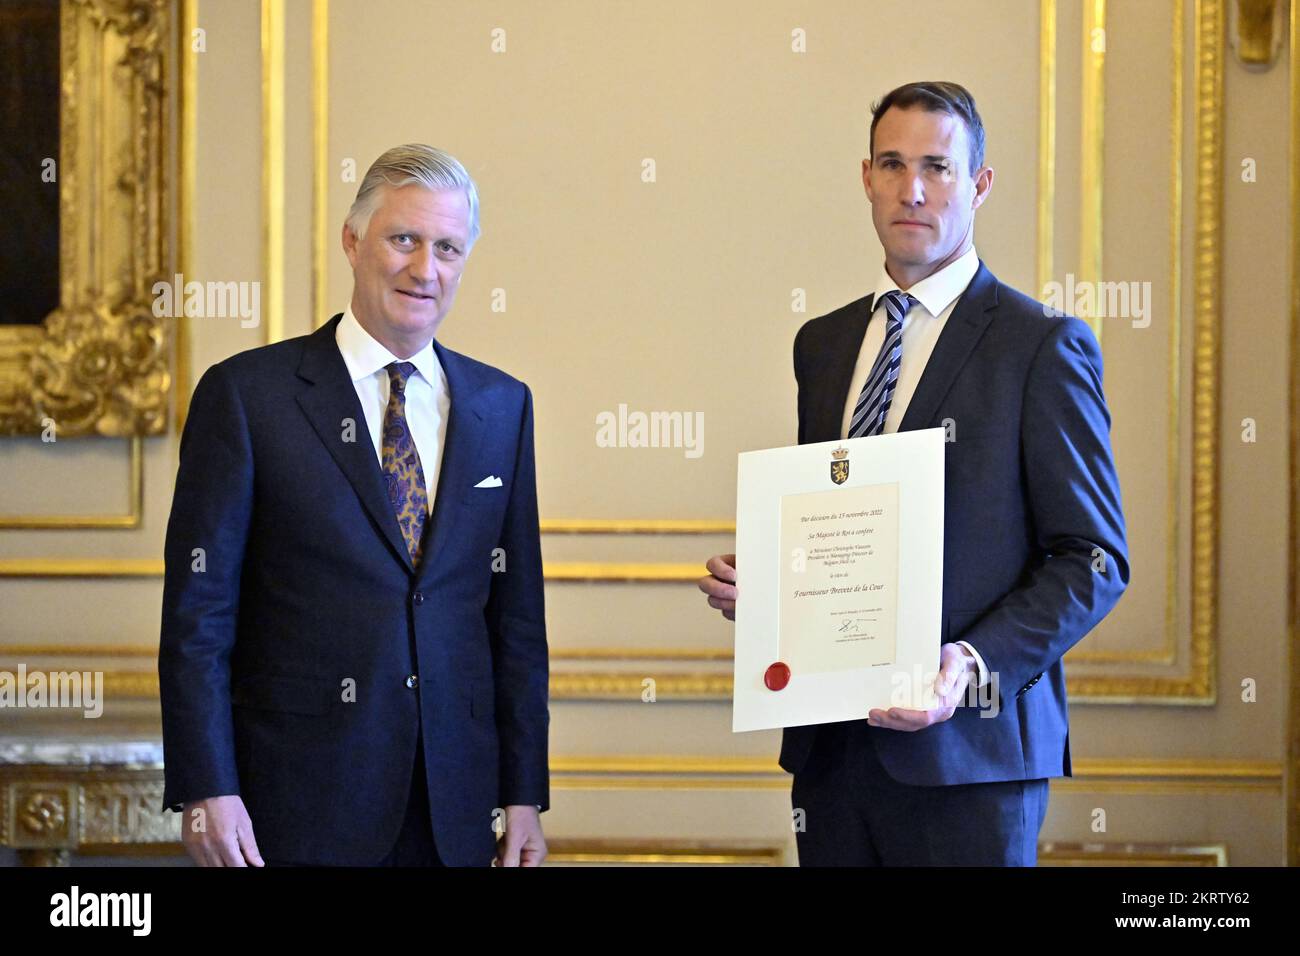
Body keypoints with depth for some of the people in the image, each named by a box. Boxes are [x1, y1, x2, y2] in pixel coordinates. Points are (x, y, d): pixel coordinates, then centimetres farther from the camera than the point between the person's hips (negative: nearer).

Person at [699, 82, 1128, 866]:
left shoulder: (1043, 346, -4)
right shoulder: (823, 344, 15)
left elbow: (1095, 559, -7)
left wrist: (976, 666, -19)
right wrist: (754, 578, 2)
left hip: (966, 745, -5)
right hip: (831, 741, 5)